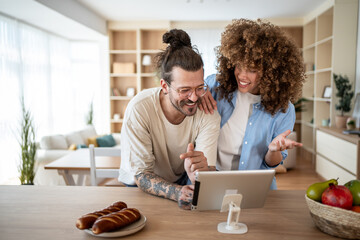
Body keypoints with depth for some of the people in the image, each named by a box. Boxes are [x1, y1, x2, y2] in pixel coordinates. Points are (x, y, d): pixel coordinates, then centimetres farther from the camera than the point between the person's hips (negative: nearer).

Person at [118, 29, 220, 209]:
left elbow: (209, 170, -23)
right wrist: (178, 193, -41)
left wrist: (199, 172, -47)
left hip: (183, 180, 2)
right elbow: (141, 175, -22)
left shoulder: (208, 110, -18)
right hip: (142, 188, -1)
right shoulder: (139, 109, -25)